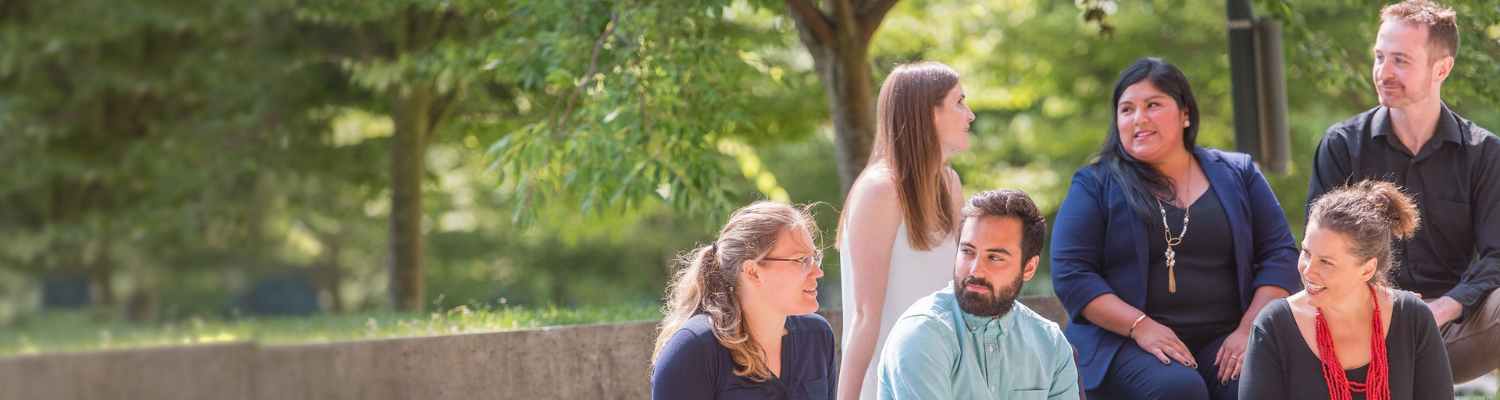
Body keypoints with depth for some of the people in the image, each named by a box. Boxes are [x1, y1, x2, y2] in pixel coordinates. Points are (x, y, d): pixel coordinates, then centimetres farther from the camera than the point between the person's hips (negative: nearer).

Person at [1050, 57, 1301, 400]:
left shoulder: (1237, 174, 15)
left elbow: (1279, 255, 11)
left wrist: (1249, 330, -6)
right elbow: (1071, 273, 0)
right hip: (1124, 342, -2)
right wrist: (1141, 326, -14)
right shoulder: (1096, 185, 8)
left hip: (1223, 341, 2)